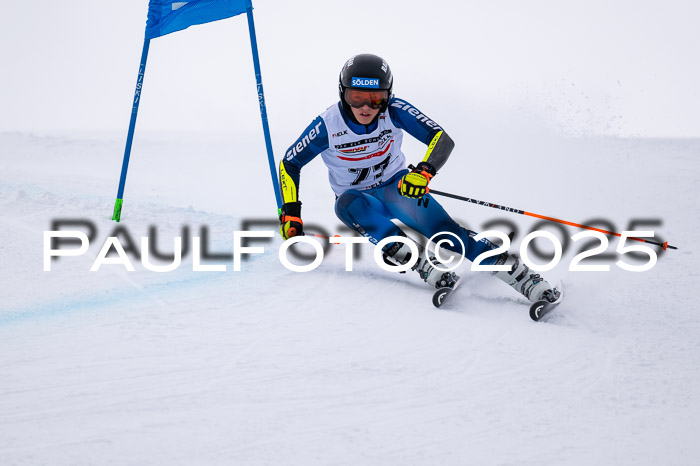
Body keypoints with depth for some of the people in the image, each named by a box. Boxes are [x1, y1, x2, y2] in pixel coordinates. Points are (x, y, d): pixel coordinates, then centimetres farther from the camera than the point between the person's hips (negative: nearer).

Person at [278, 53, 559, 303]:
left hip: (397, 187, 0)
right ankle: (421, 264, -46)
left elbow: (443, 139, -26)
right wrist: (290, 213, -17)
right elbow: (290, 163, -8)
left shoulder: (394, 111, -21)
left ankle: (512, 271, -26)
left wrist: (423, 171, -45)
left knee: (442, 228, -25)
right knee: (347, 202, -37)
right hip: (357, 198, 0)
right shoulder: (328, 126, -21)